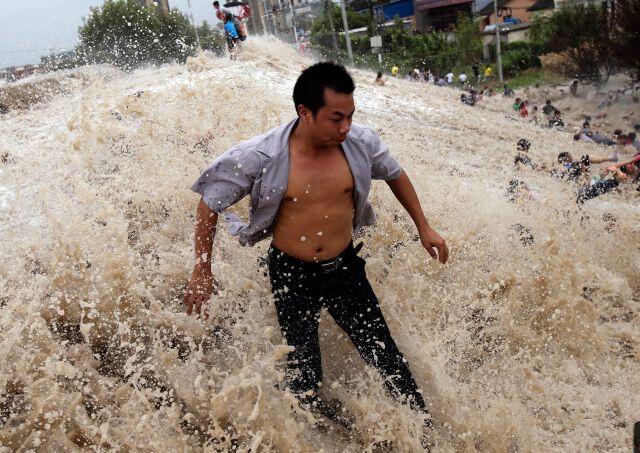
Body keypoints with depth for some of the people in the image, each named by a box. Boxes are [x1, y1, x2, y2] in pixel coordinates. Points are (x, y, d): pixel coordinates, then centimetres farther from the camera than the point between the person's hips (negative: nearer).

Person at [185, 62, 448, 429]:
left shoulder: (361, 142, -12)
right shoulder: (260, 157, -20)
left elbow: (396, 175, 10)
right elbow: (209, 205, -6)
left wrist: (424, 228, 15)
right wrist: (202, 273, -3)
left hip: (346, 268, 2)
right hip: (292, 277, -2)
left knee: (387, 357, 7)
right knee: (304, 376, 7)